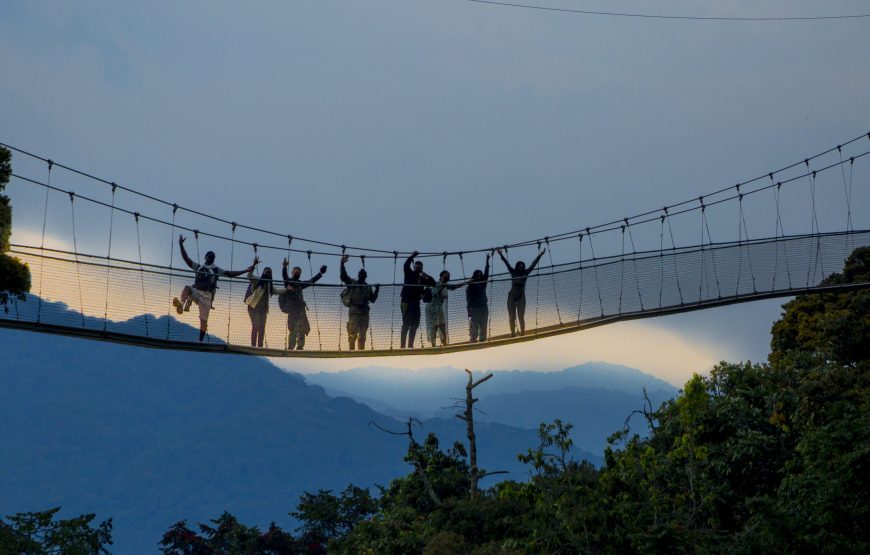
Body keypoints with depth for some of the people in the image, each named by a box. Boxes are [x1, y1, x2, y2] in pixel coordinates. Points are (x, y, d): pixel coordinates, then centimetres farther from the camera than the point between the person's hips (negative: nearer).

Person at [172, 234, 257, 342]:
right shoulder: (198, 267, 15)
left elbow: (231, 274, 2)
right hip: (195, 292, 0)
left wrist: (246, 270, -9)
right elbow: (186, 258, 10)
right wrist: (181, 244, 2)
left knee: (203, 320, -7)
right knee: (187, 288, -33)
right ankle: (182, 304, -58)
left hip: (207, 296, 0)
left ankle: (201, 341, -2)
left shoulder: (217, 270, 11)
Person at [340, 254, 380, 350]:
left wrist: (376, 291, 1)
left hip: (364, 312, 5)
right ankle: (352, 349, -5)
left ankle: (361, 350, 14)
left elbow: (372, 299, 16)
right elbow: (343, 276, -14)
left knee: (363, 334, 7)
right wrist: (342, 264, -25)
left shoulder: (368, 287, 15)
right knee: (353, 332, -10)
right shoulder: (352, 283, 1)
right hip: (354, 312, -5)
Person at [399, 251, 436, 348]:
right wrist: (413, 255, -21)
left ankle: (410, 345, 13)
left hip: (416, 303, 7)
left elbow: (433, 283, 13)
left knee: (415, 325, 7)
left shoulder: (422, 279, 17)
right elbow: (406, 266, -16)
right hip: (407, 303, -7)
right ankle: (403, 345, -15)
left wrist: (426, 276, 0)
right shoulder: (410, 274, 2)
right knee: (406, 324, -12)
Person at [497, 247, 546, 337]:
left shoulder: (525, 273, 6)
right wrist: (500, 254, 1)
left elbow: (533, 264, 5)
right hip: (512, 296, 0)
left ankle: (522, 332, -7)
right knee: (512, 316, -3)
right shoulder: (513, 272, 5)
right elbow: (506, 263, 3)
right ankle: (513, 332, -2)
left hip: (521, 296, 0)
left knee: (521, 316, -6)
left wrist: (540, 255, 3)